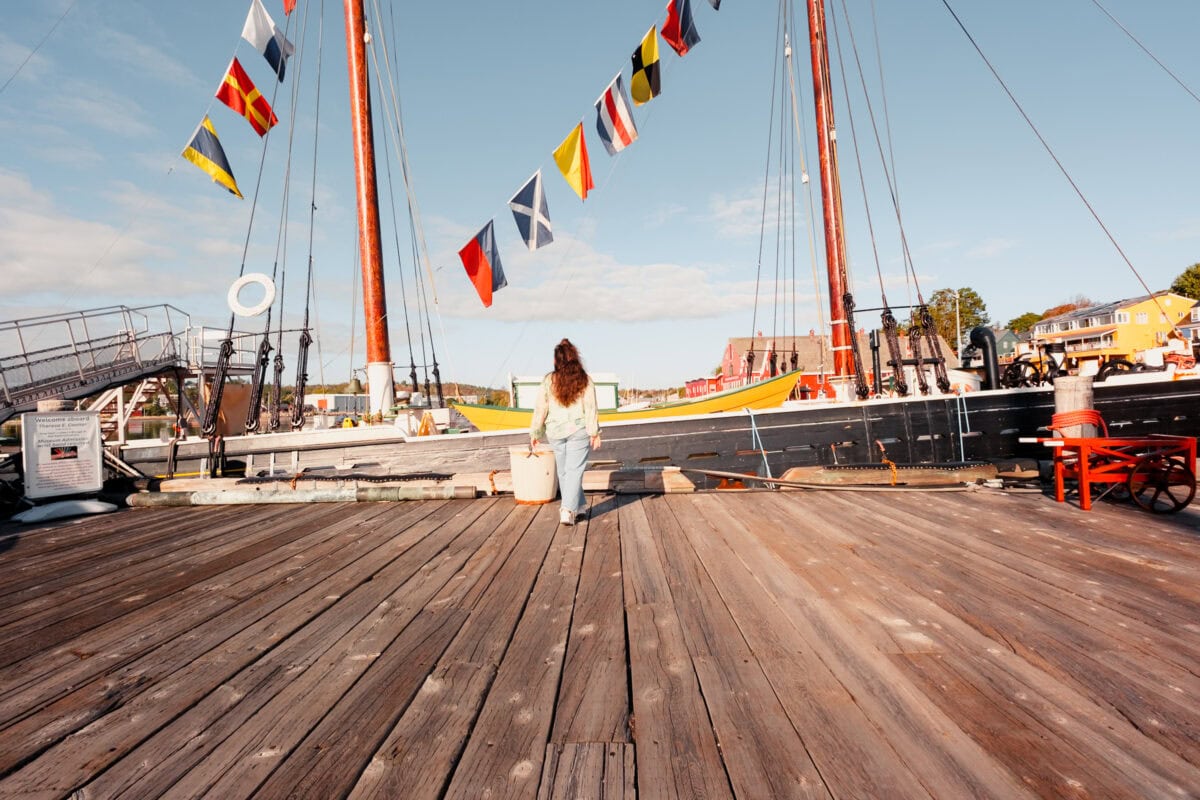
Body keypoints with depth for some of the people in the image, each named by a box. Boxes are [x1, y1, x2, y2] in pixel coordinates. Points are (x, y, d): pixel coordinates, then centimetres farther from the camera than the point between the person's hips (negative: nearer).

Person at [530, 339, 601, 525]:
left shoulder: (548, 381, 0)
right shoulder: (585, 380, -3)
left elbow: (540, 409, 1)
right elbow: (591, 409, -8)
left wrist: (534, 433, 9)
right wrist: (594, 433, -5)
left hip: (555, 431, 2)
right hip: (579, 430, -2)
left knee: (563, 471, 15)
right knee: (574, 470, 1)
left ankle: (578, 507, 26)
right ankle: (568, 510, -11)